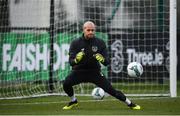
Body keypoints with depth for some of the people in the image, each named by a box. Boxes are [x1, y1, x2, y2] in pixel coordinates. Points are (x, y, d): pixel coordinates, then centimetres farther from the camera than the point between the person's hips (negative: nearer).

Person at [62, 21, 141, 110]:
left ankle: (129, 103, 11)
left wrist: (103, 60, -35)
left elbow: (107, 62, -10)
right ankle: (73, 101, 4)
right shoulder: (75, 43, -11)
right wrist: (76, 60, -41)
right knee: (66, 83, -25)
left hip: (94, 71, 0)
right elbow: (71, 62, -17)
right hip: (79, 71, 0)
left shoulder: (100, 43, -8)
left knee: (110, 89, -9)